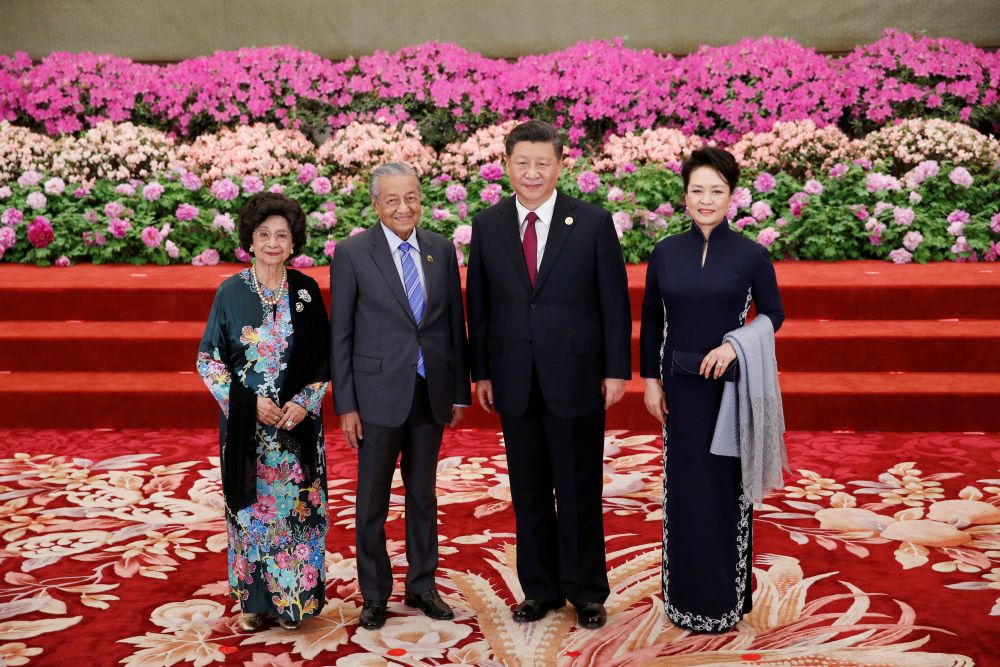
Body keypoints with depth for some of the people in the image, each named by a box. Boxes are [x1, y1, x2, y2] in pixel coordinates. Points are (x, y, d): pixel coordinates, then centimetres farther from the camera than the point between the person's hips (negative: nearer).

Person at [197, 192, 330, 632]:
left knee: (297, 506, 5)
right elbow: (208, 359, -1)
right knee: (251, 508, 6)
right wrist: (250, 402, -11)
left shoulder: (306, 291, 1)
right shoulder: (230, 292, -3)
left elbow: (324, 357, 5)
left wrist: (304, 402, -10)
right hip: (246, 422, -1)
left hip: (298, 420, 1)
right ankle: (253, 599, 21)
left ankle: (296, 597, 21)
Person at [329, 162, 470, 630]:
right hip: (379, 394, -3)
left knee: (423, 496, 15)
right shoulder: (352, 253, -5)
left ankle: (421, 586, 30)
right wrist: (345, 404, -8)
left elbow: (455, 323, 8)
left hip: (431, 393, 3)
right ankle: (374, 595, 24)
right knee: (372, 502, 8)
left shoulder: (442, 249, 4)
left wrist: (460, 391, 7)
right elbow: (340, 334, -5)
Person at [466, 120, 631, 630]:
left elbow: (614, 302, -2)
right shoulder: (487, 226, 4)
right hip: (515, 382, 2)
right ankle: (540, 589, 27)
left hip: (576, 378, -2)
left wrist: (616, 370, -5)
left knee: (580, 492, 7)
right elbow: (479, 305, 7)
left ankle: (586, 592, 23)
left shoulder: (593, 223, -3)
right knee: (528, 494, 12)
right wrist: (481, 372, 5)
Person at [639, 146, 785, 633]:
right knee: (684, 487, 8)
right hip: (680, 387, 2)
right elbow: (650, 322, 8)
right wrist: (650, 380, 3)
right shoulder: (665, 253, 2)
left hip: (732, 386, -2)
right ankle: (687, 593, 23)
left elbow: (773, 314, 3)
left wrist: (735, 345, -14)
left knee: (728, 487, 6)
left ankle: (727, 595, 21)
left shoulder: (751, 255, -4)